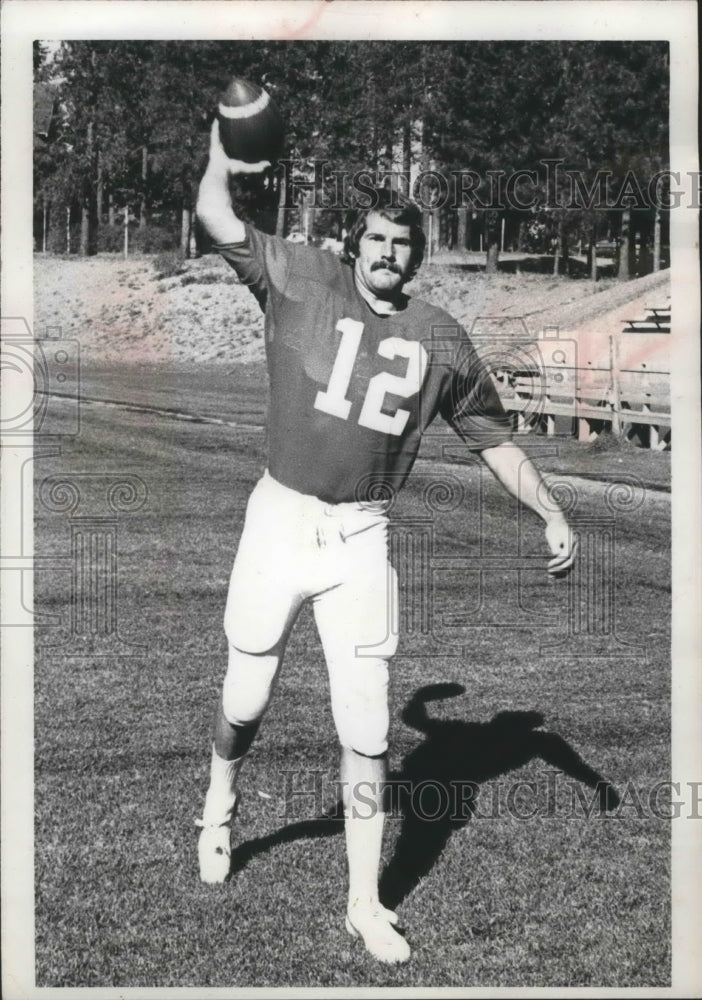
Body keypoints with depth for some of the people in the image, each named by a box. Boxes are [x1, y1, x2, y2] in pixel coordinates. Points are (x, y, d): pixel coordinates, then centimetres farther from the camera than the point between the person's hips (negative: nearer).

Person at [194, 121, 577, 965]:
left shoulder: (439, 337, 6)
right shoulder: (304, 281, -1)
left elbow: (491, 433, 13)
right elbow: (215, 217, -4)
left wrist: (550, 514, 10)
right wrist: (223, 156, 9)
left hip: (361, 539, 1)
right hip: (279, 522, -1)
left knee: (365, 730, 0)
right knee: (245, 700, 9)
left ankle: (365, 904, 12)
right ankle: (220, 805, 43)